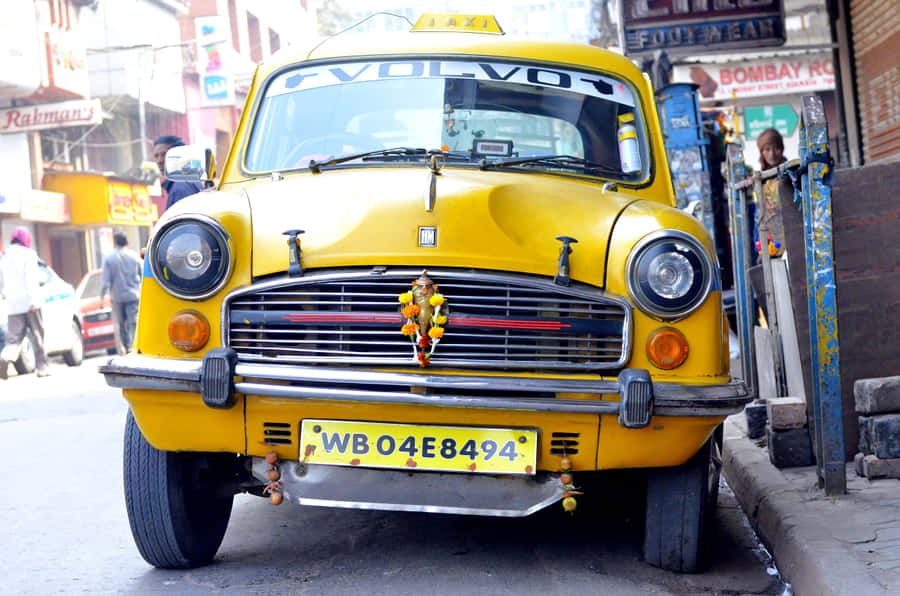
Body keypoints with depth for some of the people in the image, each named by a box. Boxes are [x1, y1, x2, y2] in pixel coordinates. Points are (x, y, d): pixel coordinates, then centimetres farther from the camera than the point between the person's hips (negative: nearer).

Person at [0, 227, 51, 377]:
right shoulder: (28, 254, -4)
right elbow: (31, 278, -16)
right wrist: (34, 299, -22)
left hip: (13, 306, 4)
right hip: (30, 302, -4)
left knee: (14, 337, 1)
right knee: (37, 335, 7)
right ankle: (42, 367, 10)